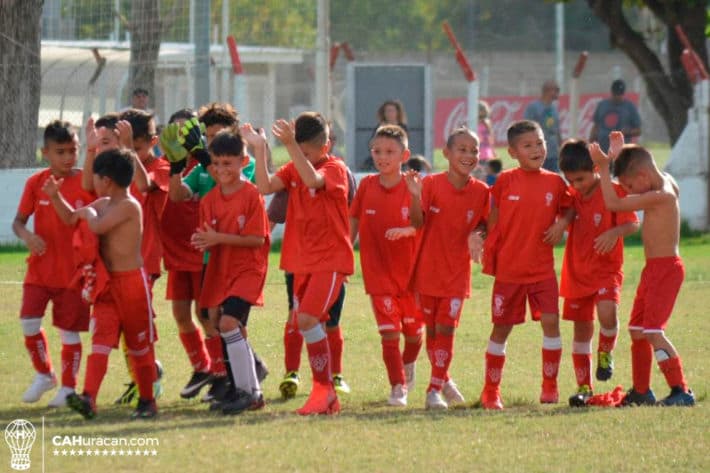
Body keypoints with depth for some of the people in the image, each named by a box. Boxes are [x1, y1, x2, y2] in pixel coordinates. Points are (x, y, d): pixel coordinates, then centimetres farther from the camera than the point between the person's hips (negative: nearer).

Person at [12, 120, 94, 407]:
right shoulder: (36, 183, 0)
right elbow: (19, 220, 3)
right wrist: (26, 235, -19)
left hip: (74, 270, -2)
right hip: (40, 267, 2)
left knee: (69, 330, 2)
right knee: (29, 322, -7)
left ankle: (68, 387, 16)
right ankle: (43, 374, 16)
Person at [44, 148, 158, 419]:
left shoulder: (129, 206, -15)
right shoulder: (103, 204, 11)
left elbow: (97, 226, -27)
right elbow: (71, 218, 25)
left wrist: (88, 212, -6)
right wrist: (56, 197, 12)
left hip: (131, 282, -7)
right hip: (107, 285, 7)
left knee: (140, 345, 7)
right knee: (100, 341, -7)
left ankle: (147, 401, 19)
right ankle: (89, 399, -19)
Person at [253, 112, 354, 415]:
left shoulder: (335, 169, -10)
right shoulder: (293, 170, 8)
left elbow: (313, 180, -31)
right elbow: (265, 187, -6)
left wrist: (291, 145, -39)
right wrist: (259, 150, -13)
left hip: (331, 259, -8)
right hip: (304, 260, 8)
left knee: (307, 318, -20)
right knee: (306, 323, 9)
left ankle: (324, 389, -11)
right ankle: (327, 399, 17)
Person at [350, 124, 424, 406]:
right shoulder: (367, 186, -2)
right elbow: (353, 222, 6)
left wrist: (406, 230, -32)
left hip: (410, 270, 0)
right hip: (378, 272, 0)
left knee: (413, 330, 14)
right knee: (389, 331, -9)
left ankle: (409, 365, 44)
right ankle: (397, 387, -1)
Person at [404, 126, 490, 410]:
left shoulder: (481, 192, -3)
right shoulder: (431, 184, -10)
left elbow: (483, 225, 10)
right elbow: (417, 223, -17)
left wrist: (476, 237, -13)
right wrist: (415, 196, -34)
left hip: (457, 272, 0)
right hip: (427, 269, 0)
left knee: (445, 329, -6)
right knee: (432, 330, 9)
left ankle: (435, 391, -1)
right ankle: (444, 379, 29)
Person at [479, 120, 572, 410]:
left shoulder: (554, 182, 1)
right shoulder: (505, 181, -4)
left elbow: (567, 208, 16)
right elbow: (492, 219, 4)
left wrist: (562, 224, -5)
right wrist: (489, 255, -1)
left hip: (543, 268, 1)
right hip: (509, 268, -1)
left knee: (550, 321, -10)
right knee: (501, 328, 5)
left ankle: (550, 386, 4)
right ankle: (491, 391, 16)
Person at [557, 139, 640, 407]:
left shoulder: (614, 191, -10)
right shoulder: (572, 195, 5)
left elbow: (632, 223, -17)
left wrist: (615, 232, -36)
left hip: (606, 270, -5)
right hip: (577, 272, 5)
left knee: (607, 312, -30)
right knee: (582, 329, 9)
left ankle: (606, 352, 0)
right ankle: (584, 387, 17)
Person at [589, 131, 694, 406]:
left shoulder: (661, 196, -20)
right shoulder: (666, 184, 8)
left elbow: (614, 203, -18)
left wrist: (603, 167, -12)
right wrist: (620, 156, 16)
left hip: (665, 268, -10)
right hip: (654, 269, 10)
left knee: (652, 331, -15)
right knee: (637, 330, 15)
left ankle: (681, 391, -16)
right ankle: (641, 391, 24)